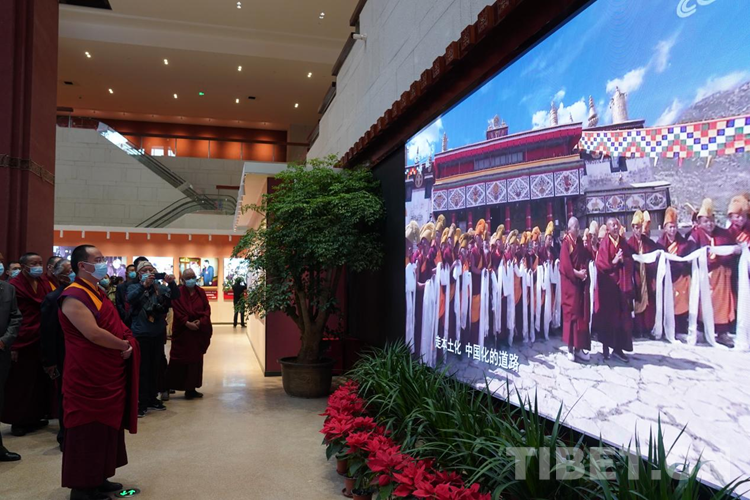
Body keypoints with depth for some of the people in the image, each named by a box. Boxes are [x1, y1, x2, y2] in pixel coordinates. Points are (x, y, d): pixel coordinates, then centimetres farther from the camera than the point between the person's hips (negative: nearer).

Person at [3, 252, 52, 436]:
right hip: (22, 341, -6)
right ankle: (18, 421, 17)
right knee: (21, 382, 5)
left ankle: (35, 417, 23)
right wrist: (13, 344, -15)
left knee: (40, 380, 11)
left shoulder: (45, 284, 8)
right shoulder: (14, 286, -10)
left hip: (41, 340, 6)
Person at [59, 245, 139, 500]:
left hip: (109, 373, 10)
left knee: (106, 426, 16)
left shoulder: (97, 293, 14)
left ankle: (98, 479, 29)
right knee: (88, 430, 1)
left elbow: (114, 324, 19)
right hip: (88, 376, -10)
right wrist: (124, 346, -13)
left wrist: (127, 343, 1)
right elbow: (93, 334, -25)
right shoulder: (74, 296, -17)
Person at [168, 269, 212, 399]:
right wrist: (187, 323, -22)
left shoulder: (201, 292, 8)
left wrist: (200, 321, -13)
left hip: (198, 331, 4)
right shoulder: (178, 293, -4)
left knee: (195, 359, 6)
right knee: (179, 360, -1)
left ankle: (191, 388, 14)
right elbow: (177, 311, -12)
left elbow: (207, 309, 2)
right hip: (182, 331, -4)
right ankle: (167, 387, 9)